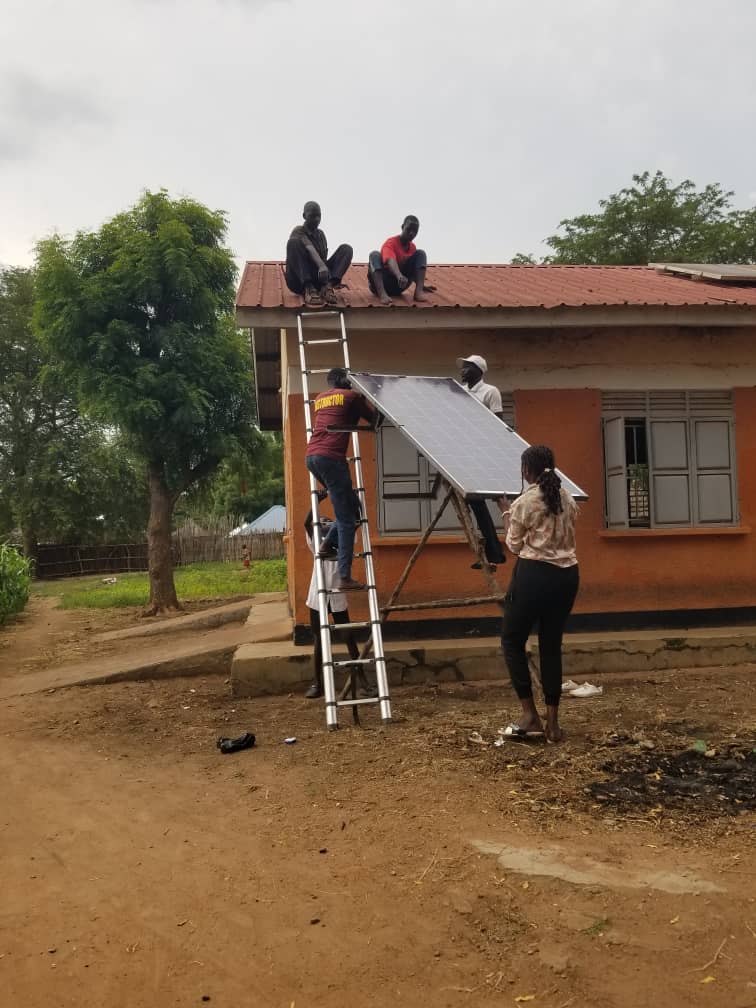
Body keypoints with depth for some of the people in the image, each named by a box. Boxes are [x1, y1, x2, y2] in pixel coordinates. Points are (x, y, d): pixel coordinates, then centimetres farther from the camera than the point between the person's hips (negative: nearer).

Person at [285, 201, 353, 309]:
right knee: (294, 242, -28)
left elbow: (324, 258, 12)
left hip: (318, 280, 5)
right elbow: (310, 250, -22)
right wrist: (321, 266, -40)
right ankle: (309, 290, -38)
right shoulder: (298, 232, -1)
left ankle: (327, 286, -31)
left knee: (346, 249, -8)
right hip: (299, 281, -5)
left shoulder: (321, 234, 18)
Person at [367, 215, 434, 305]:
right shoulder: (390, 243, -15)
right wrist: (399, 276, -56)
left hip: (398, 286, 5)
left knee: (420, 253, -5)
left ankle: (419, 291, -26)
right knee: (375, 255, -31)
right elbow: (391, 261, -36)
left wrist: (421, 285, 14)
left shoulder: (413, 247, 7)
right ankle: (382, 294, -52)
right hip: (384, 282, -5)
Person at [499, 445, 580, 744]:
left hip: (534, 575, -6)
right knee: (552, 645, 12)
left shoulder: (524, 503, -9)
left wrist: (511, 522, 16)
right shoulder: (568, 501, 8)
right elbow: (567, 539, 15)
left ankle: (530, 715, 5)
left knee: (512, 641, 9)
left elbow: (515, 546, 0)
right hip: (567, 575, 6)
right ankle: (552, 723, 14)